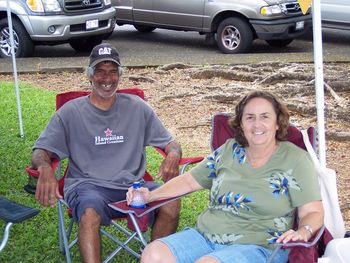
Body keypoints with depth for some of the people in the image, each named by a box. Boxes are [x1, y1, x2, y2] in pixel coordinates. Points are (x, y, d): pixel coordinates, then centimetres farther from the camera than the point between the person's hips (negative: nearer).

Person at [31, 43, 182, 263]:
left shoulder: (137, 108, 12)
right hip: (87, 186, -2)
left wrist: (173, 156, -12)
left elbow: (170, 143, 14)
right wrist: (45, 169, -23)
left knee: (171, 203, -26)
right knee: (90, 212, -37)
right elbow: (40, 152, 3)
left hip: (131, 185, 2)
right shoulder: (71, 112, 7)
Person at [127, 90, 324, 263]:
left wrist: (303, 232, -28)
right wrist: (150, 195, 4)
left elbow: (313, 212, -6)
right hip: (205, 236, 5)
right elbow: (189, 181, 17)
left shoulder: (295, 160, -1)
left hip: (258, 247, -4)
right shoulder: (229, 150, 12)